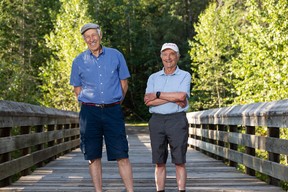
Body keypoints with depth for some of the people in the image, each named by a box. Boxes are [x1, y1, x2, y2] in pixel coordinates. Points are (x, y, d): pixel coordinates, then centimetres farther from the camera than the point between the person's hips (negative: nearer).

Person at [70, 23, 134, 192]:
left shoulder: (116, 56, 5)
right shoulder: (79, 61, 6)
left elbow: (124, 82, 13)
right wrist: (89, 104, 10)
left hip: (113, 111, -1)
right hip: (90, 112, 1)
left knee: (122, 155, -5)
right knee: (93, 156, 3)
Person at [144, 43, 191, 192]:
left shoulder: (184, 76, 6)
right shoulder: (153, 77, 13)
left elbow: (182, 96, -14)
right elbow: (148, 100, -3)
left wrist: (157, 95, -6)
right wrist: (173, 99, -9)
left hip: (177, 120, -3)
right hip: (157, 120, 3)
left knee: (179, 161, -1)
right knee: (159, 162, 4)